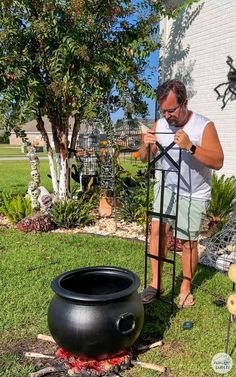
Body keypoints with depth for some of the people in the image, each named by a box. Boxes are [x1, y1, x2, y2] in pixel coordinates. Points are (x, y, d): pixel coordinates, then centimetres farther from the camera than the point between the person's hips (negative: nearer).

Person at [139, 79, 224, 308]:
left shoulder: (204, 126, -16)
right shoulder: (159, 126, -3)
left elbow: (217, 162, -23)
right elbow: (144, 159, 3)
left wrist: (190, 147, -36)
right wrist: (146, 146, -20)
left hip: (194, 195, -3)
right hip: (166, 188, 4)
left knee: (188, 242, 1)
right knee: (157, 229, -9)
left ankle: (186, 288, 21)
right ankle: (156, 284, 5)